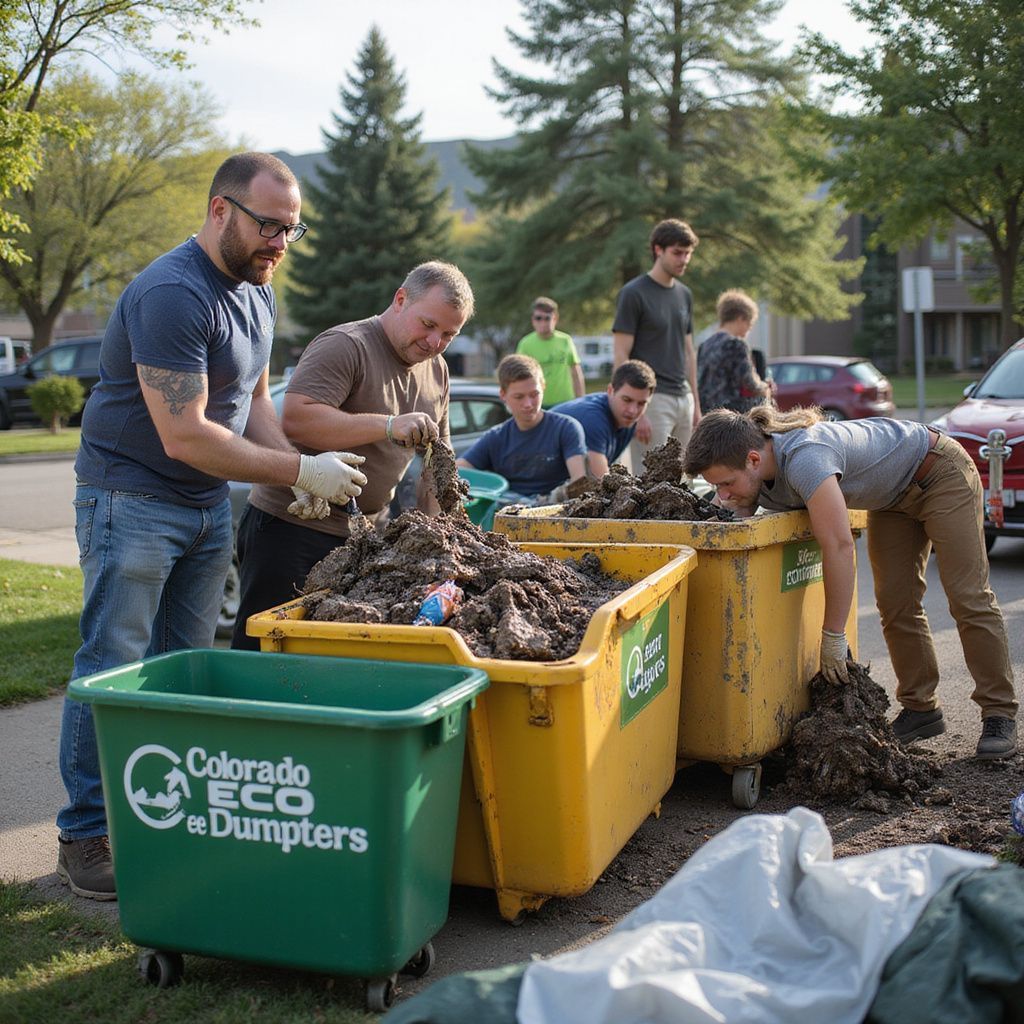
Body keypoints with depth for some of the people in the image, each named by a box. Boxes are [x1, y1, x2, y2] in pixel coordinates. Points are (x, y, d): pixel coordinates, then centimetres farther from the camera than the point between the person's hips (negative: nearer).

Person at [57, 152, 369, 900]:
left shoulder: (257, 291, 8)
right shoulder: (173, 296, -22)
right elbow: (184, 435, -26)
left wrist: (298, 472, -3)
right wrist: (298, 469, -22)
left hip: (210, 503, 8)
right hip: (132, 498, -8)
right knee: (112, 669, -2)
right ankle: (87, 834, 9)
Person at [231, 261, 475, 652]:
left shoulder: (436, 371, 14)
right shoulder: (345, 346, -13)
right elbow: (295, 417, -26)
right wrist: (388, 426, -30)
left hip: (360, 535, 8)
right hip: (290, 529, -7)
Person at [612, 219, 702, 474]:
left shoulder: (684, 295, 13)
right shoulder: (634, 294, -8)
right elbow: (620, 355, -11)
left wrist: (695, 403, 14)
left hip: (683, 399, 7)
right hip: (652, 398, -7)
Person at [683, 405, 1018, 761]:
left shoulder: (803, 458, -41)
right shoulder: (749, 481, -16)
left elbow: (839, 545, -42)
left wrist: (832, 636, -37)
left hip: (940, 474, -8)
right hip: (893, 494, 8)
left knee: (968, 598, -5)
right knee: (895, 603, 4)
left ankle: (999, 714, 3)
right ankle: (921, 708, 15)